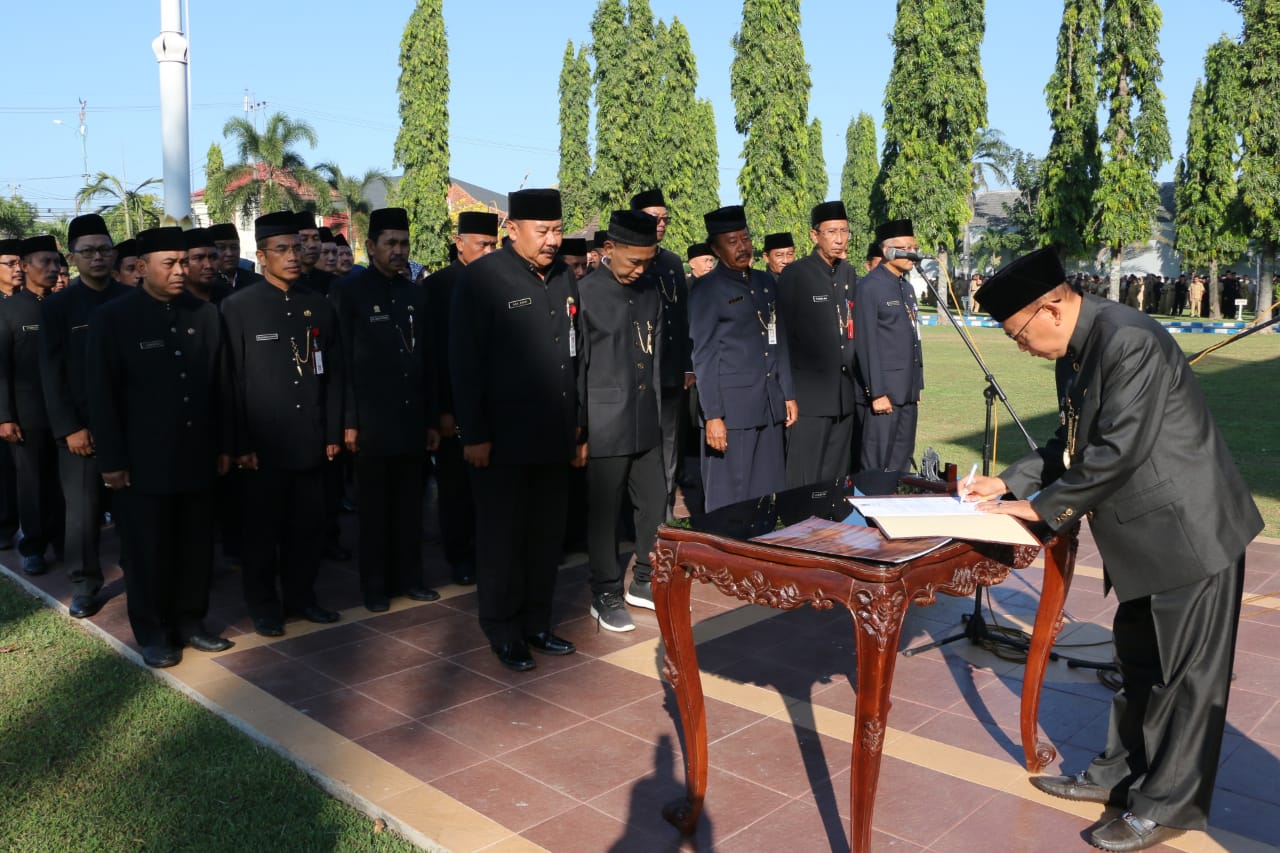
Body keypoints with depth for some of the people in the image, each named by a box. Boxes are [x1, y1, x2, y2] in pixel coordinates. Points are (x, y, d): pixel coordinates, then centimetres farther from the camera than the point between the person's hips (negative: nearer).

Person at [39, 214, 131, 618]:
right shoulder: (57, 306, 2)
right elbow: (52, 373, -1)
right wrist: (70, 428, -8)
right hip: (81, 425, 0)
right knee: (83, 509, 3)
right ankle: (84, 584, 17)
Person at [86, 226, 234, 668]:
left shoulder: (205, 314, 5)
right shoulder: (111, 318, -4)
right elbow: (102, 395, -4)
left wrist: (222, 445, 8)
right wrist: (112, 460, -7)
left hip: (197, 457, 3)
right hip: (142, 461, -3)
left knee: (197, 546, 10)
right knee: (148, 551, 8)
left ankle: (190, 622, 27)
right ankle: (153, 633, 22)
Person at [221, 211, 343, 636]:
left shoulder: (320, 306, 9)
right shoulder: (237, 306, -2)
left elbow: (333, 373, 9)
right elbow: (232, 380, -4)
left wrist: (333, 433, 5)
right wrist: (240, 443, -7)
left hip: (311, 440, 3)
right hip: (264, 441, -3)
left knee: (308, 526, 11)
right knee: (263, 529, 8)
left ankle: (301, 595, 27)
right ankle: (263, 604, 23)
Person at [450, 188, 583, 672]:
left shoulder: (564, 278, 10)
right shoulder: (481, 278, -8)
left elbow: (575, 355, 13)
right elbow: (465, 361, -11)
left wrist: (579, 426, 11)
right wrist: (473, 434, -13)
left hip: (555, 436, 6)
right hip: (503, 437, -5)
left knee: (547, 534, 13)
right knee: (503, 536, 7)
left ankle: (536, 623, 27)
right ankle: (503, 631, 21)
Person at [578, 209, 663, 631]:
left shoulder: (650, 288, 9)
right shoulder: (585, 293, -8)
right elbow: (575, 364, -8)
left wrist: (659, 410, 13)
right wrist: (578, 427, -7)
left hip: (647, 422, 6)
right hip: (605, 424, -6)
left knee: (655, 503, 11)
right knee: (604, 513, 4)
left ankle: (644, 582, 29)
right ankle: (606, 596, 18)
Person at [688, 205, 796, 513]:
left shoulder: (766, 282, 14)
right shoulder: (707, 290, -4)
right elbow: (704, 358, -7)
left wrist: (788, 395, 13)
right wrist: (712, 416, -12)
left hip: (772, 407, 6)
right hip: (732, 409, -6)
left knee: (770, 493, 9)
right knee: (730, 498, -1)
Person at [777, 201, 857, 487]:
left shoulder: (849, 274, 12)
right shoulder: (794, 275, -7)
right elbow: (783, 334, -7)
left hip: (844, 394, 6)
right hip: (810, 394, -6)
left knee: (837, 479, 12)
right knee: (804, 481, -3)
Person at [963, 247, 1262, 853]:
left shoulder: (1129, 341, -25)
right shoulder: (1074, 352, 6)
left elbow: (1119, 450, -27)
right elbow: (1072, 442, 14)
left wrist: (1043, 506, -17)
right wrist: (1009, 484, 4)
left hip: (1189, 530, -10)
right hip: (1144, 535, 10)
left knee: (1185, 672, 4)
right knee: (1138, 660, 19)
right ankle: (1122, 775, 34)